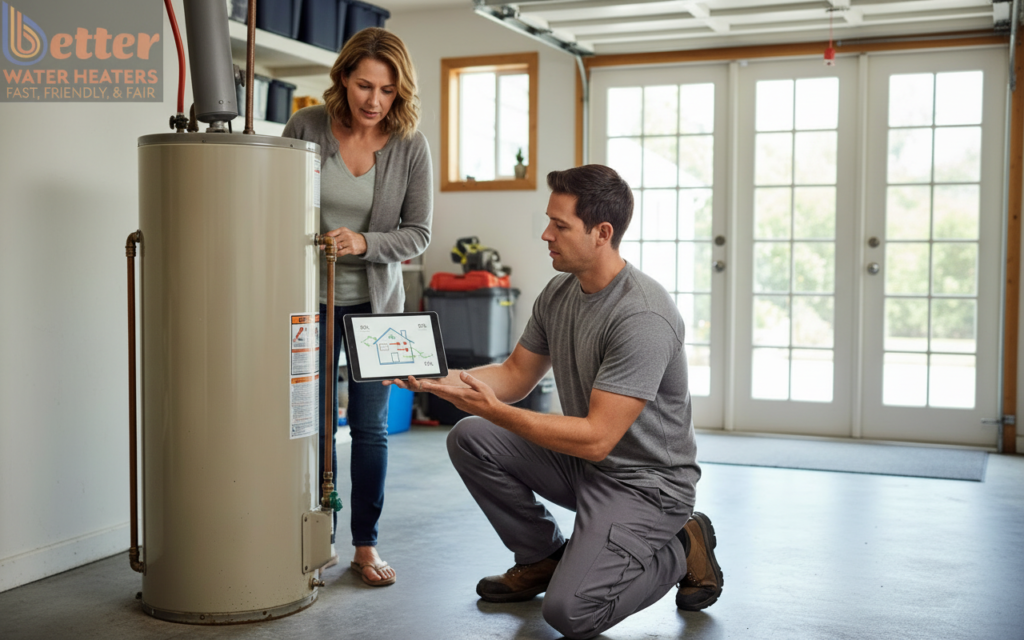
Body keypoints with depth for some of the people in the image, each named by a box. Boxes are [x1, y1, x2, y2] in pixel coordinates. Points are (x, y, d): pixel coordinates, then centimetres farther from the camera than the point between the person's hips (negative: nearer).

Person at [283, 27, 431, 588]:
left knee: (371, 426, 4)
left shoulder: (410, 148, -8)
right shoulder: (306, 127, -9)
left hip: (375, 301, 0)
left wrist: (364, 243, -22)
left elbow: (418, 232, -5)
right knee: (314, 423, 6)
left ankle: (366, 546, 17)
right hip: (310, 298, 0)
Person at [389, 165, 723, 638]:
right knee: (469, 439, -4)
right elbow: (517, 373, 9)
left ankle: (680, 550, 5)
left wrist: (493, 410, -30)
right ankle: (543, 557, 13)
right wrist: (441, 380, -8)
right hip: (581, 462, 8)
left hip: (643, 483, -8)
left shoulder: (642, 318, -28)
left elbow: (595, 438, -29)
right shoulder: (559, 293, 1)